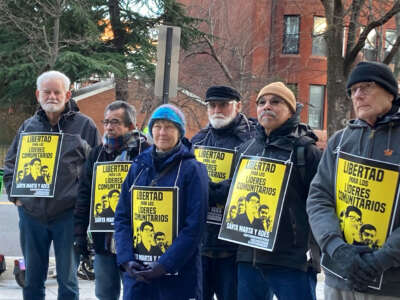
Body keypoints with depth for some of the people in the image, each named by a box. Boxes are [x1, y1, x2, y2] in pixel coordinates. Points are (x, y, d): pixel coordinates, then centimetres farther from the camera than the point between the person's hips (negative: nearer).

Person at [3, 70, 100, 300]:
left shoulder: (84, 125, -1)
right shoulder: (29, 126, 10)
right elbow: (11, 163, 19)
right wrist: (15, 194, 7)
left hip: (68, 214, -3)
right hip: (31, 213, 4)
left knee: (67, 280, 5)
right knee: (32, 280, 13)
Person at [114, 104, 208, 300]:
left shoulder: (192, 169, -4)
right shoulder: (139, 166, 9)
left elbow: (195, 226, -10)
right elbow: (122, 217, 6)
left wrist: (165, 264, -16)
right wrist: (126, 259, -7)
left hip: (178, 272, -3)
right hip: (137, 271, 3)